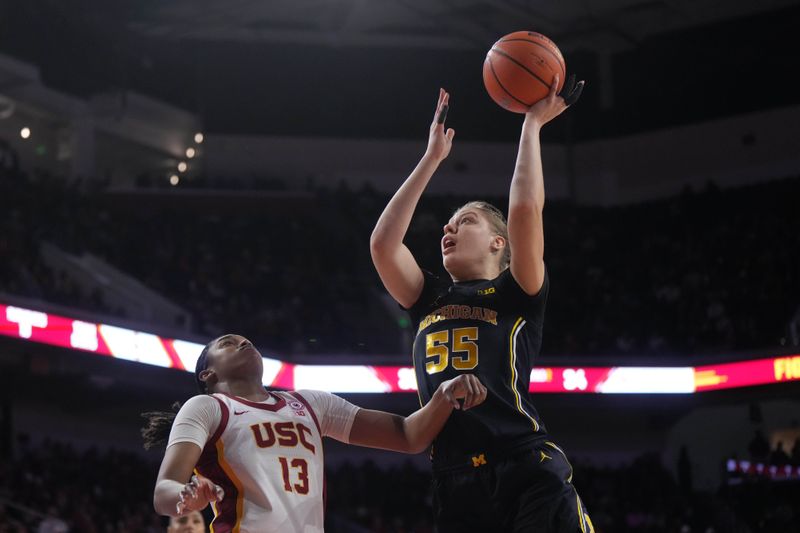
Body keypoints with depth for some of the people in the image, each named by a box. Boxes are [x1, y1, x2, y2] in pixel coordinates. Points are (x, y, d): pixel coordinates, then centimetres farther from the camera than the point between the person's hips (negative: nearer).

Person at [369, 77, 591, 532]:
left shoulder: (516, 295, 9)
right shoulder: (430, 302, 23)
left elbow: (525, 210, -5)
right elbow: (383, 242, 12)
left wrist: (533, 124, 5)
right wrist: (433, 158, 18)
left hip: (529, 474, -5)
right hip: (457, 488, 5)